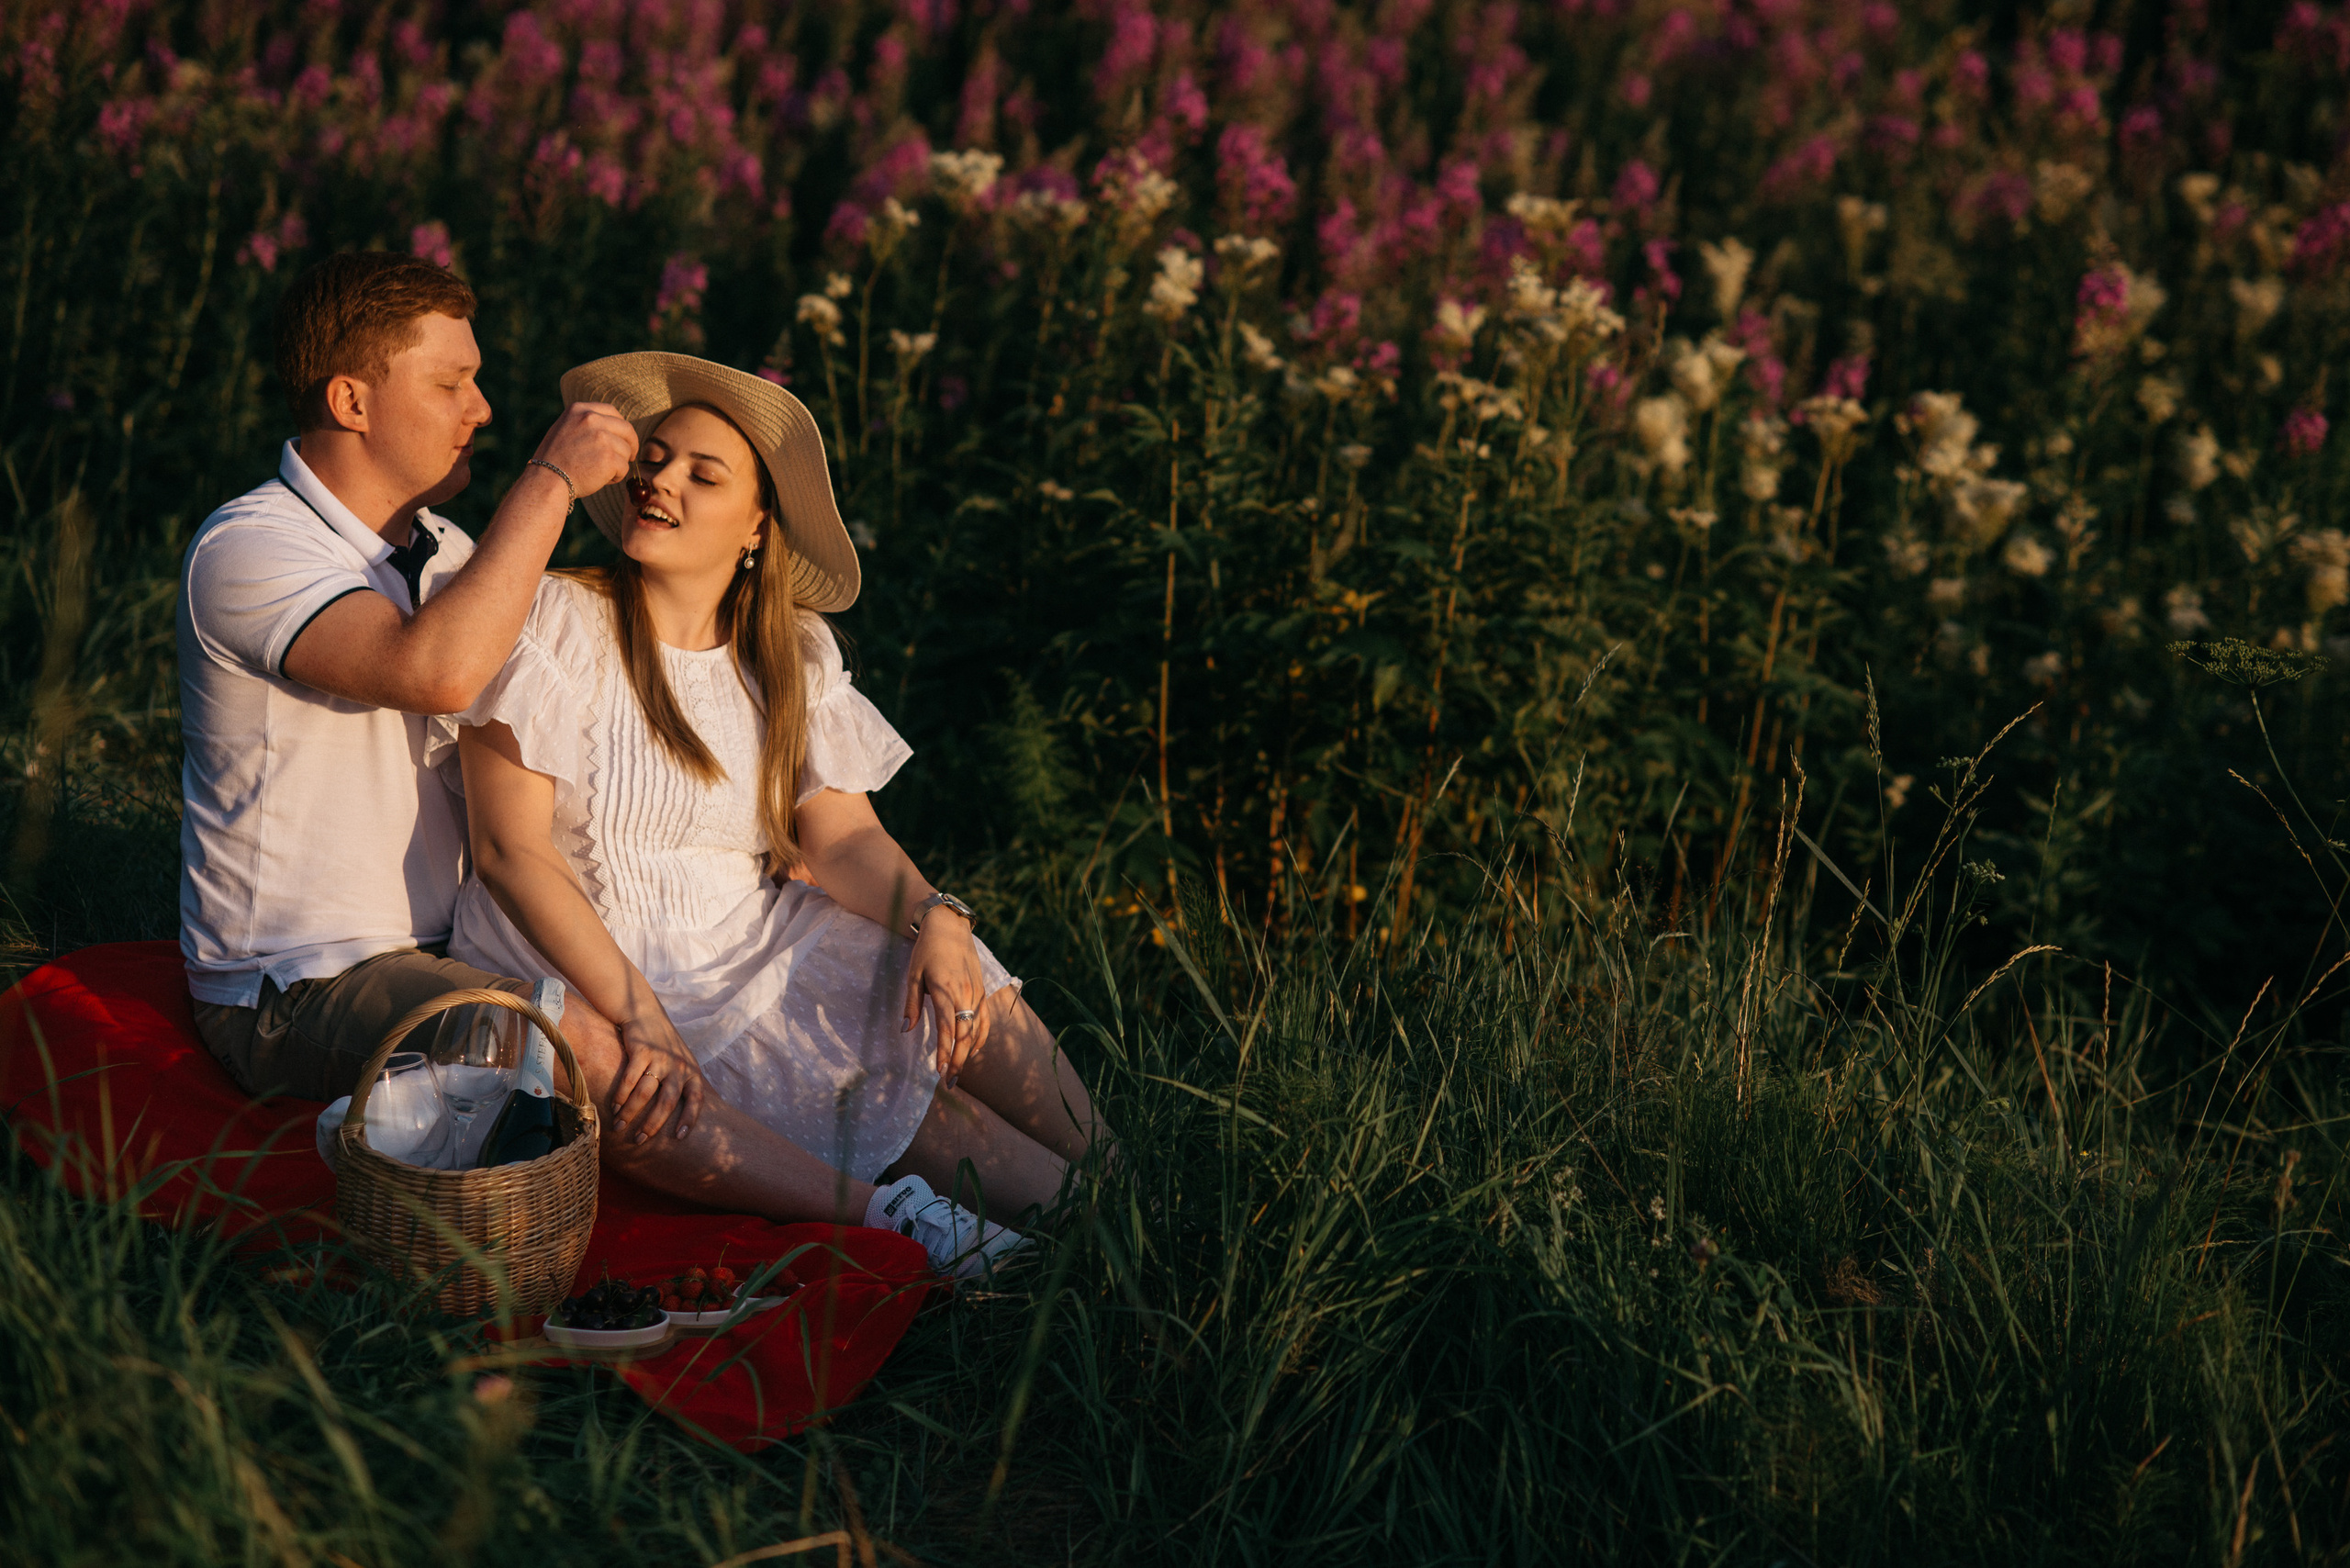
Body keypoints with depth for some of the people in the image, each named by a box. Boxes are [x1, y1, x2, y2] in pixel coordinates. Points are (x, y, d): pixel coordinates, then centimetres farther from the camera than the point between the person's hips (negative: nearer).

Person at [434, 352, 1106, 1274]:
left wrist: (933, 917, -22)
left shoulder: (794, 654, 10)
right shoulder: (557, 623, -6)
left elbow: (842, 837, 1)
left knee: (963, 997, -16)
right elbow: (509, 850, -13)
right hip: (581, 970, -5)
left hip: (754, 956, 6)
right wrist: (637, 1012, -23)